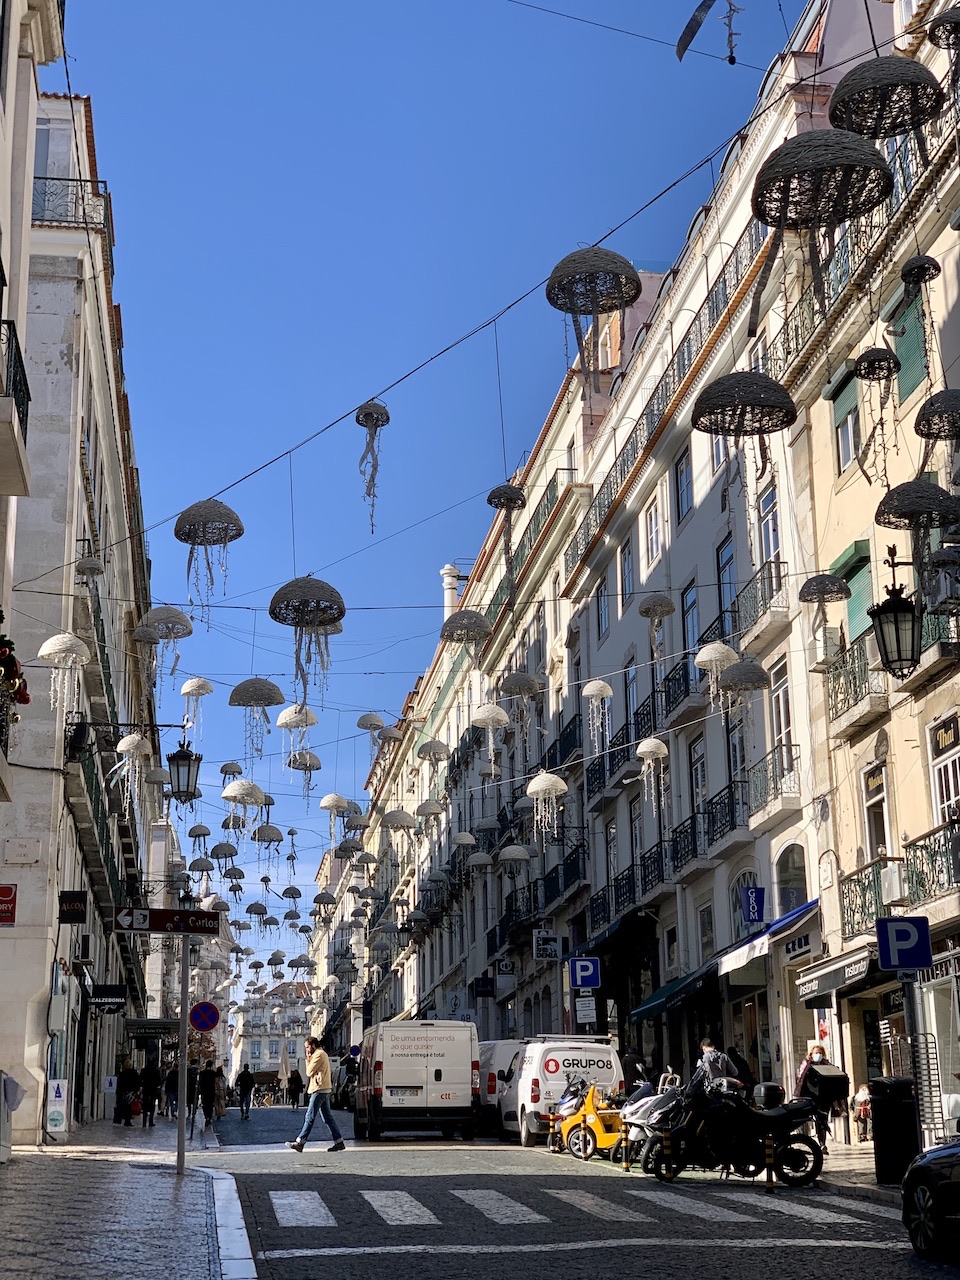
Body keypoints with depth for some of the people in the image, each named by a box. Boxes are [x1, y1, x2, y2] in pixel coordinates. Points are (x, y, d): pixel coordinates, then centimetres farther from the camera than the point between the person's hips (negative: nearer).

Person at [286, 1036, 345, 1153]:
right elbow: (312, 1072, 19)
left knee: (309, 1117, -8)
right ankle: (339, 1142, 7)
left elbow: (309, 1072, -12)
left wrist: (308, 1060, 1)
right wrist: (309, 1059, 7)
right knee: (328, 1117, 9)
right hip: (324, 1090, 10)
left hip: (319, 1090, -10)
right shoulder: (322, 1054, 21)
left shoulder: (319, 1055, -11)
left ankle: (300, 1143, -8)